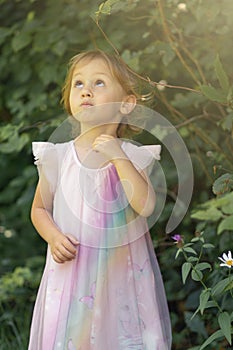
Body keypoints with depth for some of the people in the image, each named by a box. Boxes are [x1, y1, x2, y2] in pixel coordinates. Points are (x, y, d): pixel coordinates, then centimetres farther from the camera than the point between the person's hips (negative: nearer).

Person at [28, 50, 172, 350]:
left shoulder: (133, 156, -4)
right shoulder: (57, 156, -1)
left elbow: (146, 206, -18)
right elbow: (40, 209, 9)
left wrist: (118, 157, -21)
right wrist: (53, 237, -11)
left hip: (121, 273, -1)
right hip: (72, 271, 1)